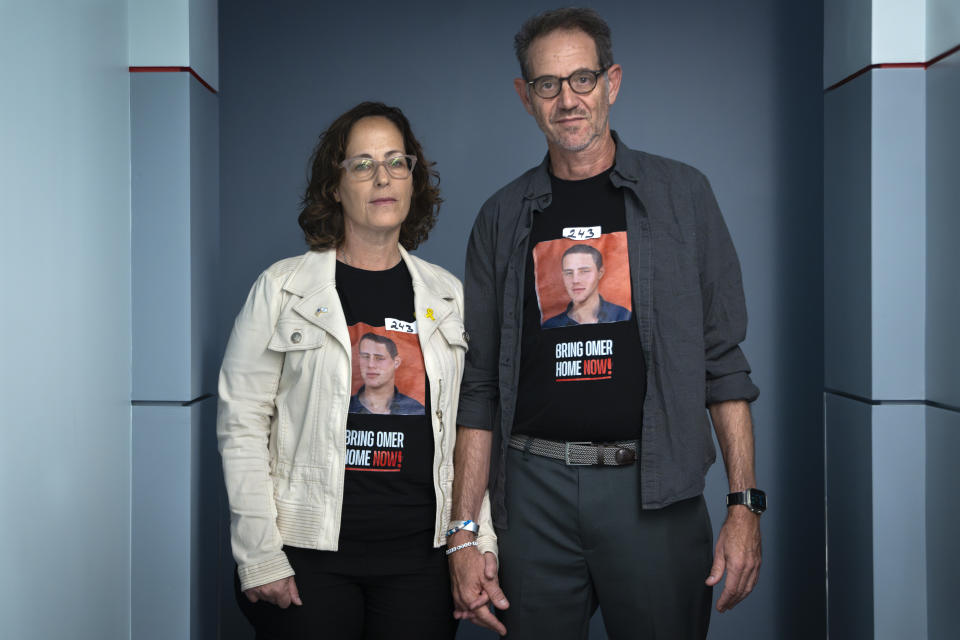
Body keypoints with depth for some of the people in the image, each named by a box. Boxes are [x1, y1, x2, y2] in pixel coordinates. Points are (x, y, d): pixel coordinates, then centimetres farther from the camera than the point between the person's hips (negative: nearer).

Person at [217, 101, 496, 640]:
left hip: (420, 556, 3)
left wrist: (477, 545, 4)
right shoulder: (282, 288, 0)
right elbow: (242, 425, -3)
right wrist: (259, 555, -7)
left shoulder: (449, 296, 8)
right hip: (309, 556, -2)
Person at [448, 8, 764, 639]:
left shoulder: (681, 194, 5)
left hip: (653, 490, -1)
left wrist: (745, 504, -5)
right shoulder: (504, 217, 8)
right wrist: (464, 534, 2)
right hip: (535, 493, 1)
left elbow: (723, 362, 3)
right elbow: (479, 385, 7)